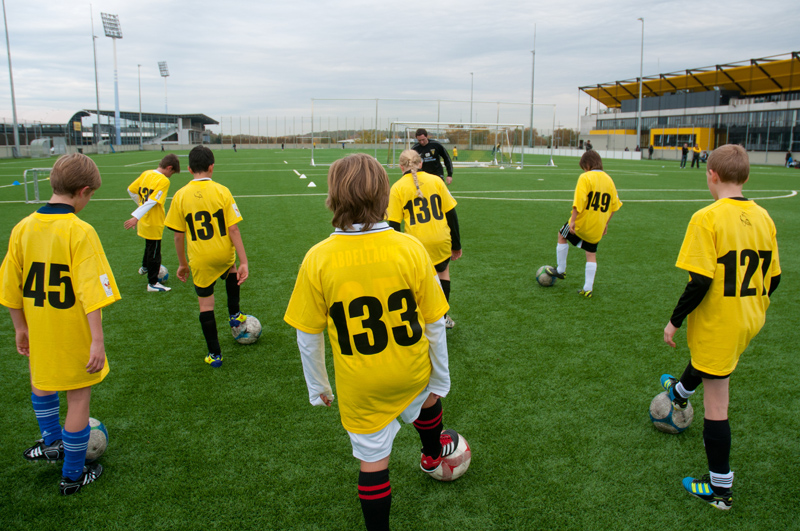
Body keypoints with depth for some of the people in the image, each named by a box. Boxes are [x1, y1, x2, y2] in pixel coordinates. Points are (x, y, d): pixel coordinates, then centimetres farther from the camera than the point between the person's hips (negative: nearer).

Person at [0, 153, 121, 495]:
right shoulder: (80, 232, -20)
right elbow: (91, 291, -25)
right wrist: (97, 340, -20)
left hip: (40, 333, 6)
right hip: (74, 335, -5)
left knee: (41, 383, 32)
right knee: (79, 398, 10)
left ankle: (52, 441, 45)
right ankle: (73, 476, 22)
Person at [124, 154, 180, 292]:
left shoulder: (146, 174, 2)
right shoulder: (164, 181, -20)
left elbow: (131, 189, 11)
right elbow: (152, 201, -28)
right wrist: (136, 217, -30)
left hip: (144, 222, 8)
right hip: (154, 223, -8)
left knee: (149, 245, 31)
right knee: (154, 252, 4)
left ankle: (145, 267, 52)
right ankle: (153, 283, 13)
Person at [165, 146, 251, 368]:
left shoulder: (180, 196, -6)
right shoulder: (221, 191, -9)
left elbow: (178, 235, -1)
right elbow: (233, 229, -11)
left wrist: (182, 264, 12)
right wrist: (243, 262, -8)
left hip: (200, 260, 0)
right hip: (224, 255, 0)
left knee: (205, 305, 12)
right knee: (232, 271, 36)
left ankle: (215, 354, 19)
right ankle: (234, 315, 36)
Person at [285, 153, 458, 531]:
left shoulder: (317, 259, -18)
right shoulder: (410, 248, -17)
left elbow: (308, 336, -9)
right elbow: (434, 323, -9)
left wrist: (317, 386, 7)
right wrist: (440, 378, 6)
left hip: (360, 386, -2)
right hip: (410, 371, 3)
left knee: (373, 459, 16)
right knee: (427, 395, 35)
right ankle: (432, 454, 64)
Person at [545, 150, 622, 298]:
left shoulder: (585, 178, -12)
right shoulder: (609, 180, 7)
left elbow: (579, 202, -21)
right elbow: (614, 205, 10)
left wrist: (572, 220, -18)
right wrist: (605, 223, 19)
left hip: (582, 223, -5)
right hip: (597, 227, 5)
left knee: (562, 235, 21)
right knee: (591, 255, 13)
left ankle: (561, 270, 28)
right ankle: (588, 289, 12)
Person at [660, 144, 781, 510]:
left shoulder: (707, 218, -21)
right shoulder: (763, 218, 0)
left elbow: (701, 281, -24)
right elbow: (773, 277, 7)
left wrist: (675, 320, -12)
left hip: (717, 323, -8)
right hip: (749, 321, 8)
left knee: (716, 402, 3)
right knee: (704, 357, 36)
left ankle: (720, 488, 15)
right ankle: (680, 392, 66)